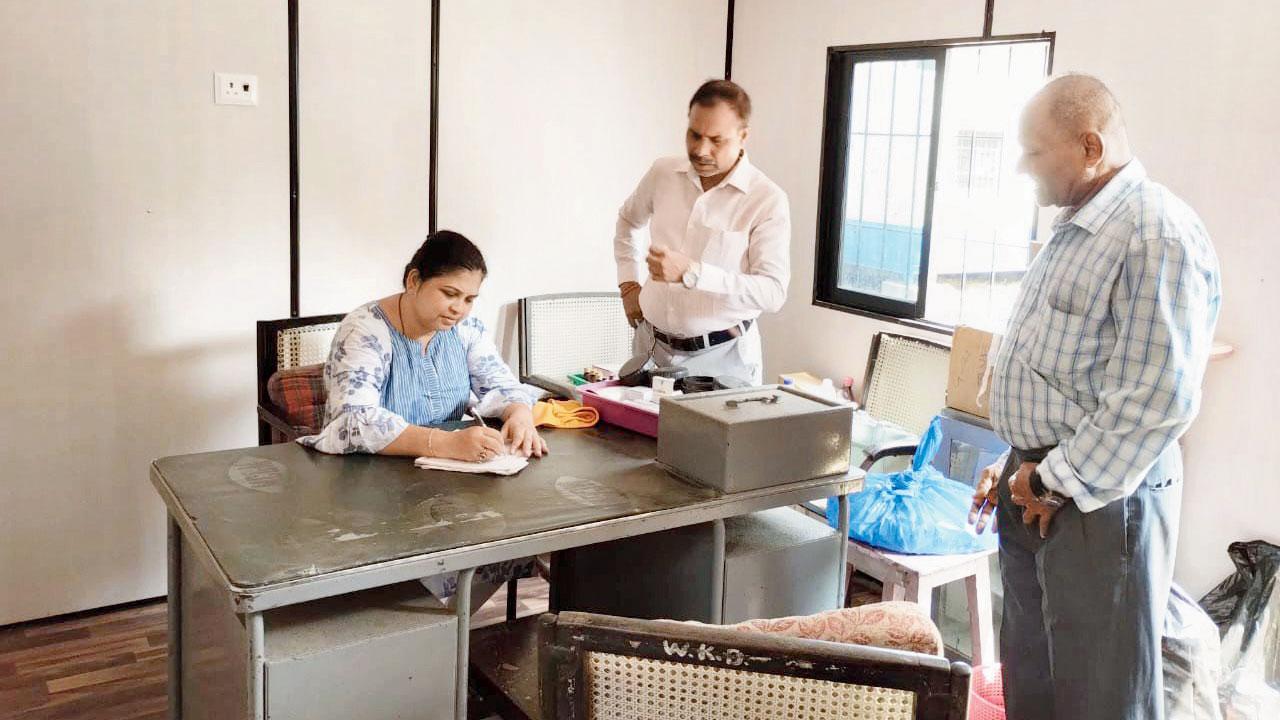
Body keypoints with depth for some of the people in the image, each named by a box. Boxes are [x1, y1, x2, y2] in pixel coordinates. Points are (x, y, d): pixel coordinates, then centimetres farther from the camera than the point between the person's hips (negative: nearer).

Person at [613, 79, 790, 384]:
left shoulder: (768, 200, -13)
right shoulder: (663, 173, 2)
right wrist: (628, 284, 13)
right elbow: (628, 220, 24)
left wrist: (691, 272, -29)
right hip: (651, 345, 4)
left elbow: (773, 292, -20)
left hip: (721, 356, -4)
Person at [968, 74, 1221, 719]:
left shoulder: (1157, 235, -18)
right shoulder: (1074, 229, 14)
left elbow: (1156, 398, -24)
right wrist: (1015, 466, 16)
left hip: (1099, 501, -9)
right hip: (1034, 483, 9)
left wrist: (1058, 483, -17)